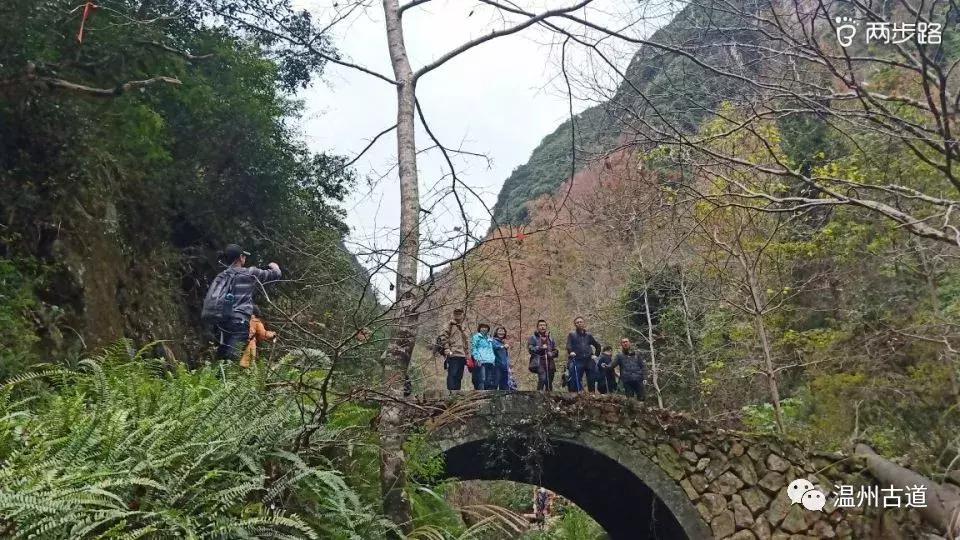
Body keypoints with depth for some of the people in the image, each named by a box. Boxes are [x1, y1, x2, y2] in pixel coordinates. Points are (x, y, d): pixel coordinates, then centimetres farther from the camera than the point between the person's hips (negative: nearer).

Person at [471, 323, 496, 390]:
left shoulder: (489, 339, 28)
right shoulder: (476, 337, 8)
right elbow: (473, 348, -3)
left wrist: (493, 359, 16)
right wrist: (477, 359, -14)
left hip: (491, 362, 7)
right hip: (481, 362, -6)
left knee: (491, 382, 0)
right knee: (482, 380, -15)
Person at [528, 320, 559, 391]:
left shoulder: (550, 339, 21)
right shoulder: (533, 338, 8)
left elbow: (556, 350, 19)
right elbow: (530, 349, -4)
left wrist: (552, 353, -3)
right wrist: (540, 347, -15)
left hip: (550, 364, 5)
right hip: (539, 363, -5)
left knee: (549, 382, 7)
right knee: (542, 379, -24)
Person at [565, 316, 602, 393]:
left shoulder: (588, 335, 18)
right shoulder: (571, 334, 9)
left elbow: (597, 345, 28)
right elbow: (568, 345, -6)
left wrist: (596, 355, 14)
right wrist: (571, 352, -26)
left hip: (589, 361, 3)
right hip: (577, 361, -3)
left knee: (592, 380, 1)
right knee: (576, 380, -9)